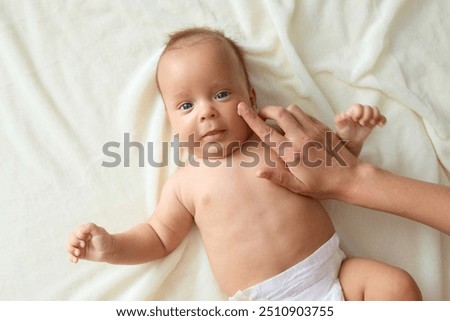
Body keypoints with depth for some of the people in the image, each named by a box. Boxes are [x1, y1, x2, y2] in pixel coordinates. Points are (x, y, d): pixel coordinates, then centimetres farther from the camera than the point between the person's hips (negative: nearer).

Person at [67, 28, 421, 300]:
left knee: (398, 285, -13)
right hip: (268, 304, -2)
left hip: (333, 271, 2)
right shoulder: (185, 182, 4)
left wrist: (349, 138, 0)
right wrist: (111, 247, -5)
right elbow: (159, 237, 12)